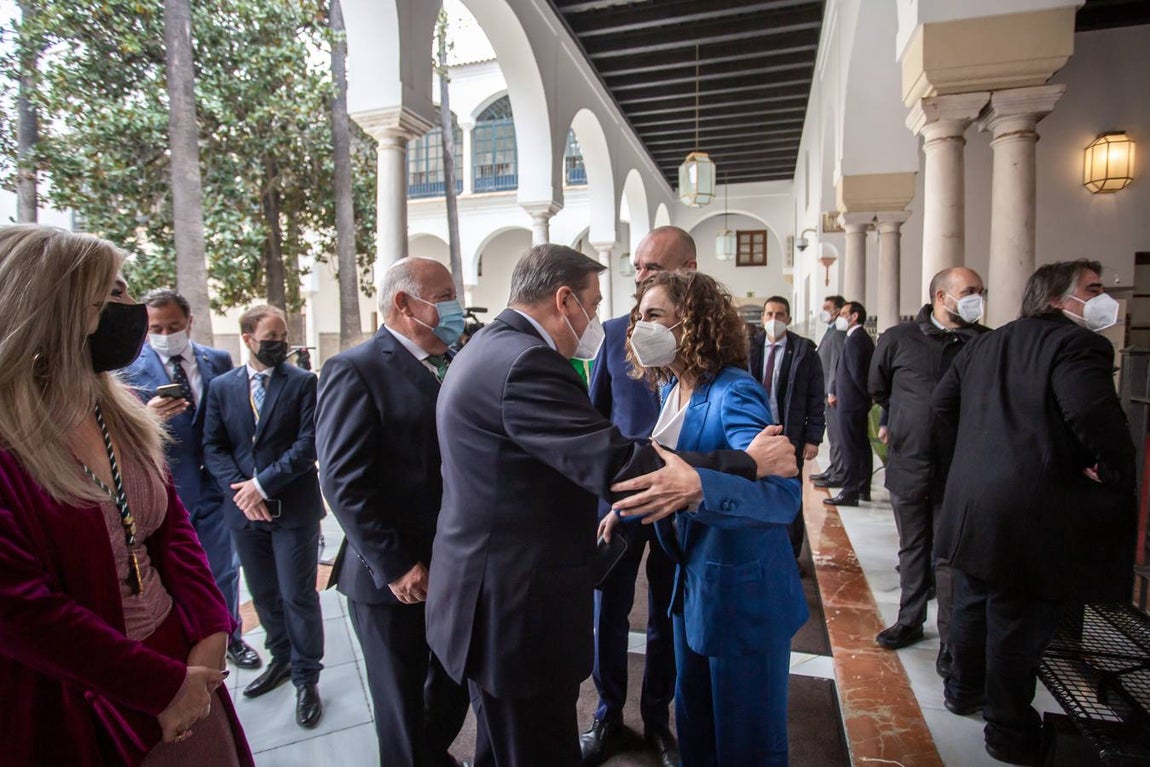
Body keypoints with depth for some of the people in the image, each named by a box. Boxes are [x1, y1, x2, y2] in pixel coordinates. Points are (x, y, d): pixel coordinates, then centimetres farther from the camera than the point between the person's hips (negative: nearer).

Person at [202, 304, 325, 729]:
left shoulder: (303, 383, -4)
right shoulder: (222, 386, 6)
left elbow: (309, 443, -11)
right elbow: (213, 446, 4)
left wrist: (264, 482, -15)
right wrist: (240, 490, -10)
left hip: (294, 507, -3)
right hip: (244, 509, 4)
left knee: (298, 595, 3)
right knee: (263, 593, 17)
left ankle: (306, 677, 20)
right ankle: (281, 659, 38)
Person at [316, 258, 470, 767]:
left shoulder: (449, 367, 7)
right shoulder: (355, 371, -13)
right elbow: (343, 482, -18)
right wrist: (395, 567, -18)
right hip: (395, 580, -6)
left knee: (453, 690, 22)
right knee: (402, 706, 16)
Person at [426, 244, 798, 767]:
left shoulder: (489, 349, 9)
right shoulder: (527, 362, -24)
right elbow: (618, 465, -27)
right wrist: (751, 462, -17)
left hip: (488, 600, 10)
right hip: (520, 612, -10)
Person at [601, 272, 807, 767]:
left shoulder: (734, 393, -24)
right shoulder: (672, 388, 2)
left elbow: (784, 494, -38)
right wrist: (626, 507, 10)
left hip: (744, 593, -8)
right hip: (693, 581, 8)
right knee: (693, 725, 26)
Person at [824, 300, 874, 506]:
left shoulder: (854, 340, -18)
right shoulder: (863, 338, 15)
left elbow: (856, 374, -21)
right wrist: (834, 392, 11)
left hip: (850, 403, -10)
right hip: (860, 404, 10)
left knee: (851, 450, -4)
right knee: (862, 447, 15)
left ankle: (849, 492, 2)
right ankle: (863, 489, 26)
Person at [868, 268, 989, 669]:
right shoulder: (897, 338, -1)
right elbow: (878, 387, 14)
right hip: (908, 464, 2)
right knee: (912, 548, 16)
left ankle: (951, 640, 18)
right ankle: (910, 619, 33)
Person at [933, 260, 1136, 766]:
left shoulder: (984, 344, 12)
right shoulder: (1078, 344, -13)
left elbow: (943, 401, 15)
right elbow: (1094, 415, -27)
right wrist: (1115, 470, -12)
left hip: (972, 504, 8)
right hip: (1034, 511, -7)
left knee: (972, 603, 23)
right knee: (1019, 623, 6)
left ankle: (964, 690, 41)